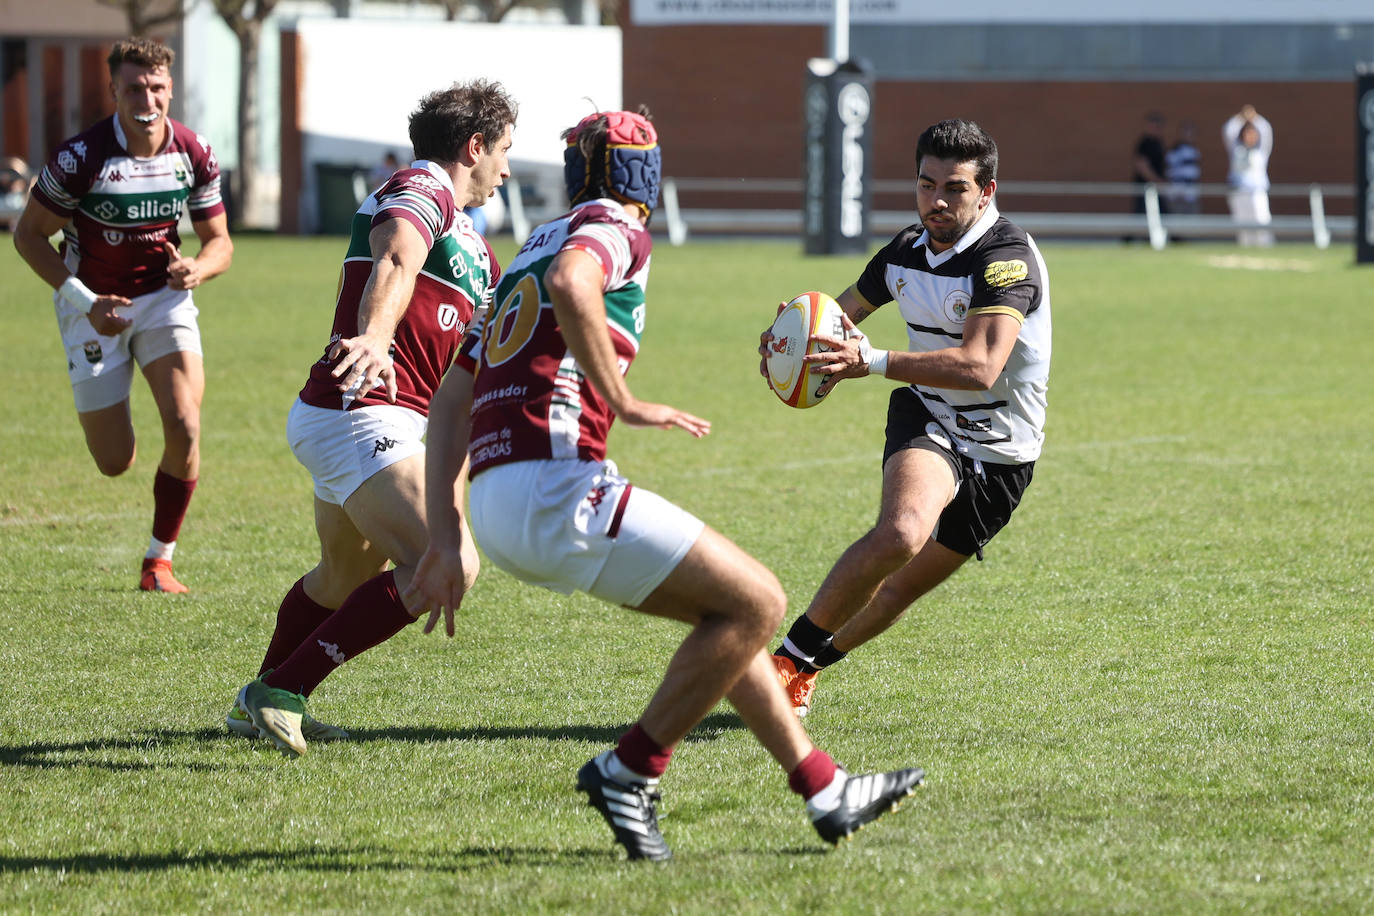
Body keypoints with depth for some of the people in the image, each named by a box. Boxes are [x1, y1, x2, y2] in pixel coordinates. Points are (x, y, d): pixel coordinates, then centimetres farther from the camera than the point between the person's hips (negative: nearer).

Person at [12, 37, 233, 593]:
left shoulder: (195, 155, -10)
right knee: (114, 463, 0)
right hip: (94, 305, -2)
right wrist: (84, 300, -21)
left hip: (164, 294, 2)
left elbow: (219, 242, 1)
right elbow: (28, 234, -11)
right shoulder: (81, 157, -20)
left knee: (184, 427, -19)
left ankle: (160, 560, 1)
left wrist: (197, 268, -23)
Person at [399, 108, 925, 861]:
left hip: (496, 503, 9)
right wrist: (622, 402, -19)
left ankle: (824, 789, 21)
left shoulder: (525, 259, 28)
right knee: (755, 602, -3)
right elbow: (570, 283, -25)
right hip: (555, 487, -9)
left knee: (723, 605, 20)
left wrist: (446, 538, 21)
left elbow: (450, 408, 25)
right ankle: (629, 772, -1)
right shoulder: (616, 228, 2)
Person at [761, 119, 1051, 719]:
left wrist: (875, 362, -46)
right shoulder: (906, 250, -1)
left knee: (902, 588, 5)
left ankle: (808, 667, 31)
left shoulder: (1009, 258, -23)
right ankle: (790, 653, -21)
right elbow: (842, 311, 18)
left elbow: (980, 367, -37)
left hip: (999, 454, -2)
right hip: (926, 419, 2)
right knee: (901, 533, -31)